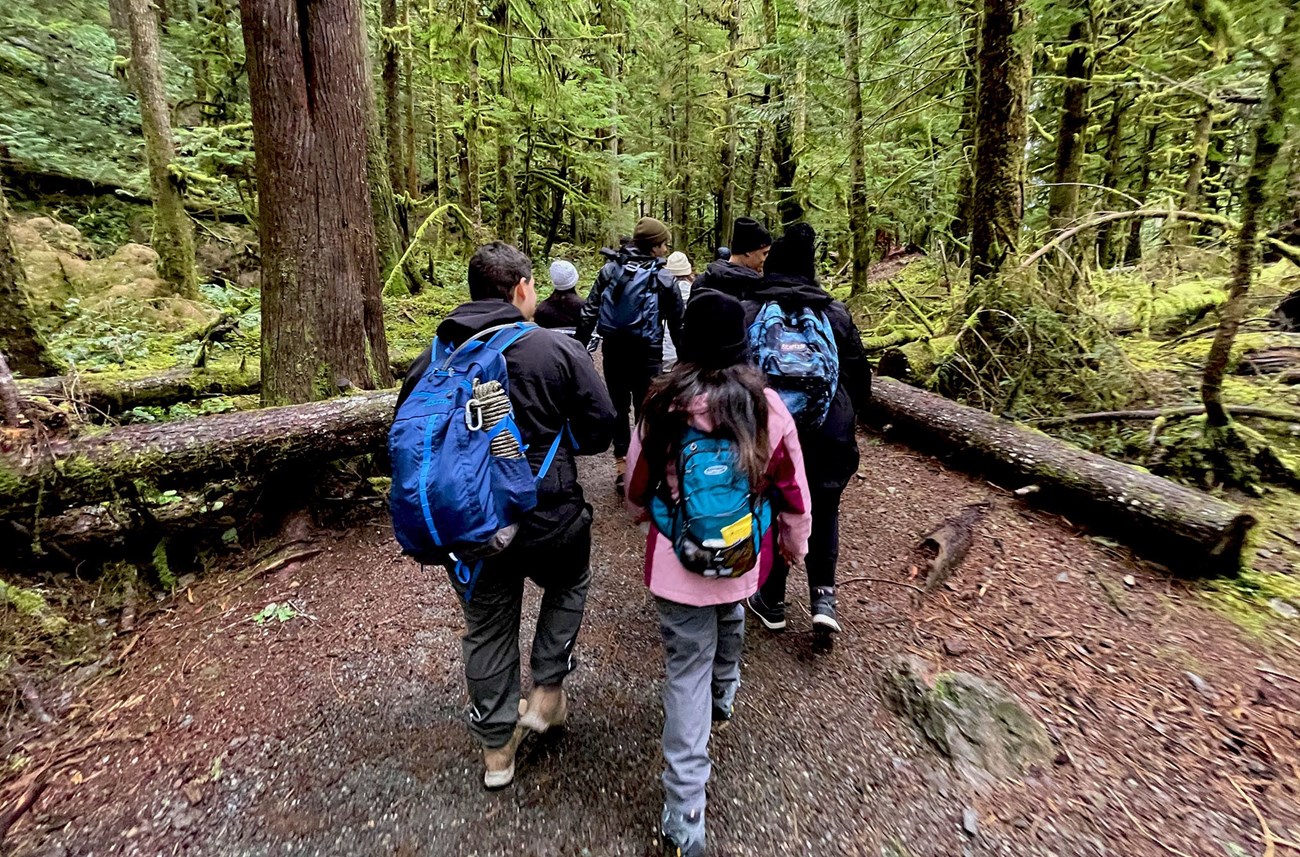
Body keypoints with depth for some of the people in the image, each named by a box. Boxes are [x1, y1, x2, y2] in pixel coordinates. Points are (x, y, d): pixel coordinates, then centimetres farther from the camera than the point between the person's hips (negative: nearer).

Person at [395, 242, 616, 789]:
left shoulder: (435, 355, -2)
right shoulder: (559, 349, -13)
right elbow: (600, 430, -9)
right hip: (548, 517, -3)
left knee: (487, 627, 20)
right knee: (569, 584, 29)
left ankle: (497, 747, 35)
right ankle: (547, 690, 28)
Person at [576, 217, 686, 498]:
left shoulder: (610, 269, 2)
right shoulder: (663, 278, -5)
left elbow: (589, 312, 1)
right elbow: (677, 324, 0)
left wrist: (579, 346, 6)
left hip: (613, 350, 3)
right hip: (647, 354, -3)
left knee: (618, 407, 14)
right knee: (645, 411, 6)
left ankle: (622, 466, 19)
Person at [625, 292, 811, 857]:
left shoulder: (662, 405, -15)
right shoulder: (765, 405, -12)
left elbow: (637, 493, -2)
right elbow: (792, 489, -1)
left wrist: (645, 514, 21)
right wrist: (795, 544, 17)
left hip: (678, 559, -2)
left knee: (686, 671, 8)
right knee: (730, 617, 33)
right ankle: (724, 697, 61)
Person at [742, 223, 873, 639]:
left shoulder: (748, 312, -4)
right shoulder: (836, 312, 3)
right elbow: (860, 374, 6)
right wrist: (846, 418, 20)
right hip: (828, 431, 2)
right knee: (824, 509, 20)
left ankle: (771, 602, 25)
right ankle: (823, 596, 11)